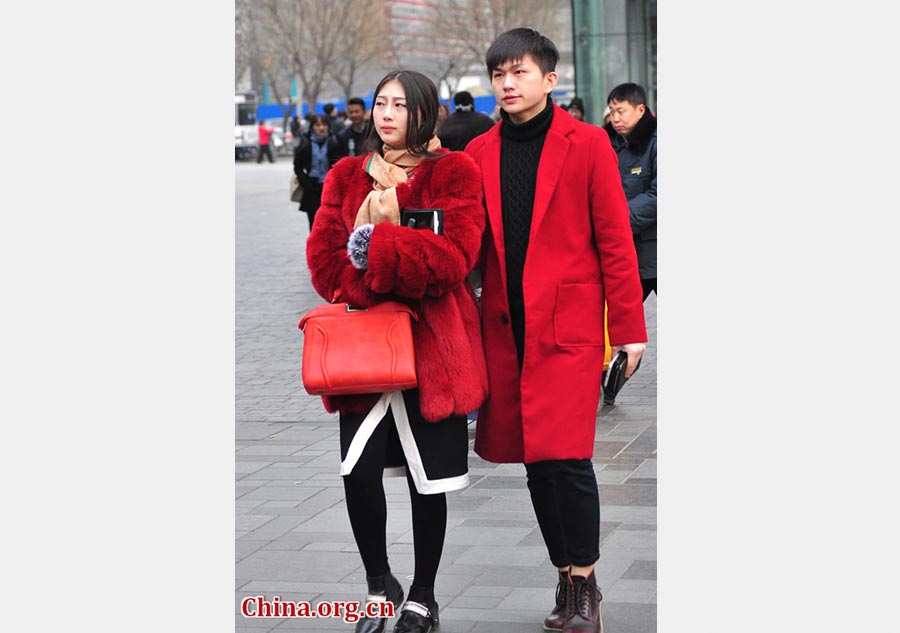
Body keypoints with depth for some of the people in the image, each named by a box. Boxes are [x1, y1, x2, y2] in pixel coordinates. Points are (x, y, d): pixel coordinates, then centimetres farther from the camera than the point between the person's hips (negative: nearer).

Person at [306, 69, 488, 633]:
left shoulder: (456, 174, 0)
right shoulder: (346, 177, 11)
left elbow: (453, 259, -13)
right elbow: (324, 261, 1)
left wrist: (378, 239, -15)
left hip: (433, 344, -2)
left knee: (429, 478, 4)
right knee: (359, 470, -9)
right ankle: (379, 583, 16)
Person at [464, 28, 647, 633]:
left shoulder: (587, 143, -1)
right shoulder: (480, 153, 10)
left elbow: (615, 239, -1)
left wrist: (629, 327, -3)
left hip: (569, 323, -4)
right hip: (507, 327, 4)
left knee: (566, 456, -11)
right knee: (535, 460, 6)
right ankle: (570, 582, 19)